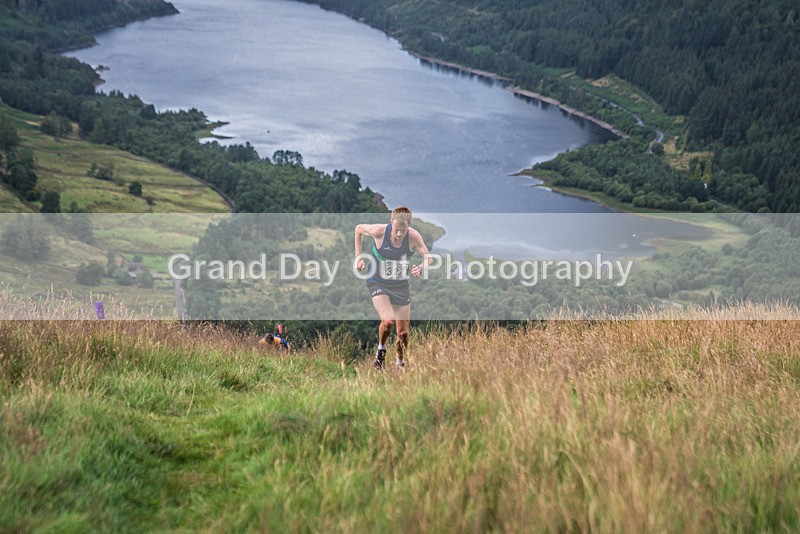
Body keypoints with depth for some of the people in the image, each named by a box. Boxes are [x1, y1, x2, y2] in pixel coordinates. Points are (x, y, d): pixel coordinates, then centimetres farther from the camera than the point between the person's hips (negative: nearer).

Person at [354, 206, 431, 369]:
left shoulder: (413, 236, -17)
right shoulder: (379, 231, -21)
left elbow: (427, 258, -7)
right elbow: (358, 229, -1)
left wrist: (421, 269, -30)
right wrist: (359, 257, -2)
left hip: (401, 286, 2)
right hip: (378, 283, -2)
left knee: (403, 332, 5)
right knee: (388, 321, -26)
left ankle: (400, 362, 33)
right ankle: (381, 350, 5)